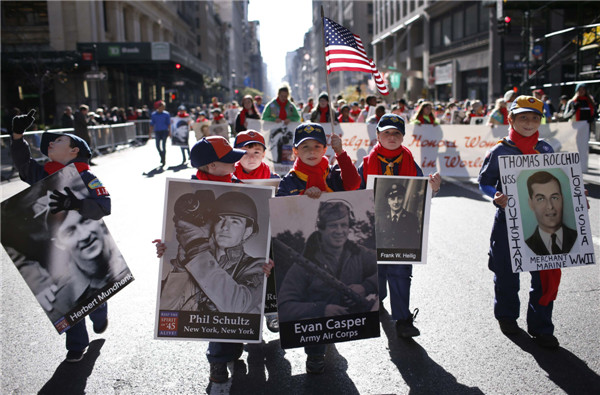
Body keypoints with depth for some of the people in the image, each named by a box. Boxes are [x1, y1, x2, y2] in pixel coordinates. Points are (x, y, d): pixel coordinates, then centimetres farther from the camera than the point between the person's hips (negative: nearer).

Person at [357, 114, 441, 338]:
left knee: (400, 272, -4)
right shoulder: (367, 163, 2)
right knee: (376, 268, 15)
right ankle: (377, 297, 45)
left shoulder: (410, 163, 5)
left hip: (403, 227, -1)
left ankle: (403, 320, 3)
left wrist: (433, 188, -11)